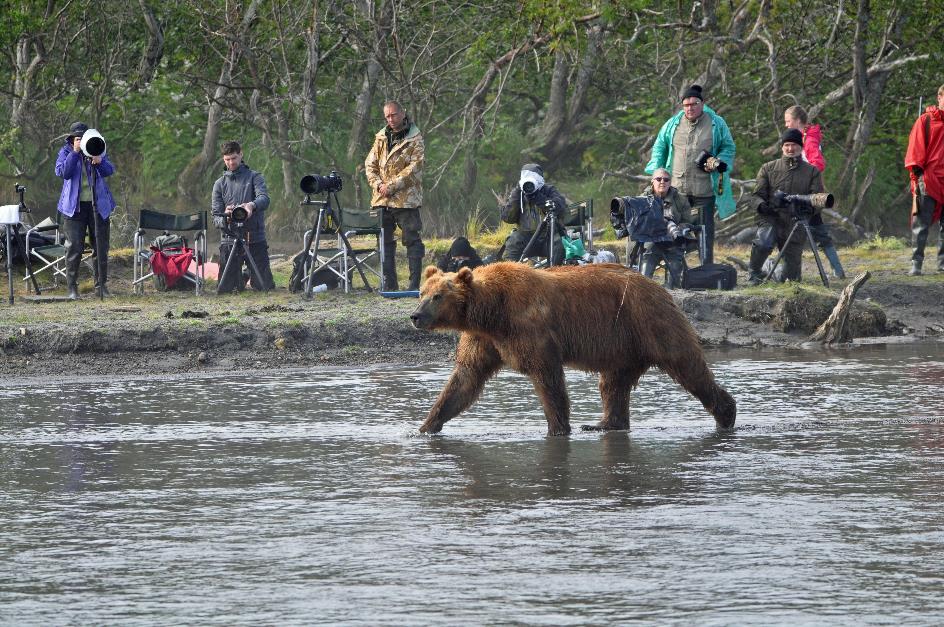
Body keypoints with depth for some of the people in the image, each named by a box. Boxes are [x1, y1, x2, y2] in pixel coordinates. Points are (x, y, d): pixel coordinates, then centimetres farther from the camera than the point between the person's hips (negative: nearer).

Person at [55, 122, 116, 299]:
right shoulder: (66, 152, 2)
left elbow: (110, 171, -4)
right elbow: (62, 172, -15)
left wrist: (99, 162, -25)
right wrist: (75, 152, -19)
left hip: (98, 205, 2)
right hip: (75, 205, -2)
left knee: (101, 248, 6)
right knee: (74, 248, -7)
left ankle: (101, 286, 15)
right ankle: (72, 287, -1)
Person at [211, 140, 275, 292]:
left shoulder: (254, 177, 7)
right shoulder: (220, 184, 13)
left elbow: (264, 199, -12)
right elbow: (215, 216, 7)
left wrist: (252, 205, -35)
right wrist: (225, 218, -18)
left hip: (255, 239, -2)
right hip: (229, 239, 2)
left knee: (265, 288, -5)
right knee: (225, 289, -5)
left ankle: (252, 276, 28)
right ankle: (242, 279, 27)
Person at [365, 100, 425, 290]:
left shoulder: (415, 139, -4)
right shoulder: (381, 137, 13)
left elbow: (414, 167, -13)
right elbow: (370, 164, 12)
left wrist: (392, 186, -16)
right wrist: (378, 184, -6)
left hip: (406, 199, -6)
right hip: (382, 199, 6)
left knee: (411, 240, -5)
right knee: (385, 242, 8)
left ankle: (415, 283, -4)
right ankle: (389, 284, 14)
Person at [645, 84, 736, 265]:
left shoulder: (717, 124, 2)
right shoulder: (673, 124, 8)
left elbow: (728, 148, 10)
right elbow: (659, 148, 15)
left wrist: (719, 163, -9)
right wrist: (656, 173, 6)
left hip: (705, 189, -2)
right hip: (677, 189, 2)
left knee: (705, 230, 2)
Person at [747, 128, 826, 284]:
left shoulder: (812, 172, 9)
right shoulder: (768, 168, 10)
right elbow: (756, 196, 6)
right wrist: (761, 205, -18)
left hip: (796, 225, 1)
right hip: (771, 219, -1)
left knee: (792, 277, 1)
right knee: (763, 243, -35)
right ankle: (755, 272, -7)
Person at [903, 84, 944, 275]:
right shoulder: (925, 120, 1)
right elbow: (916, 148, -2)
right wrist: (916, 171, -10)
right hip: (928, 179, -4)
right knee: (921, 224, -5)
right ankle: (916, 263, -5)